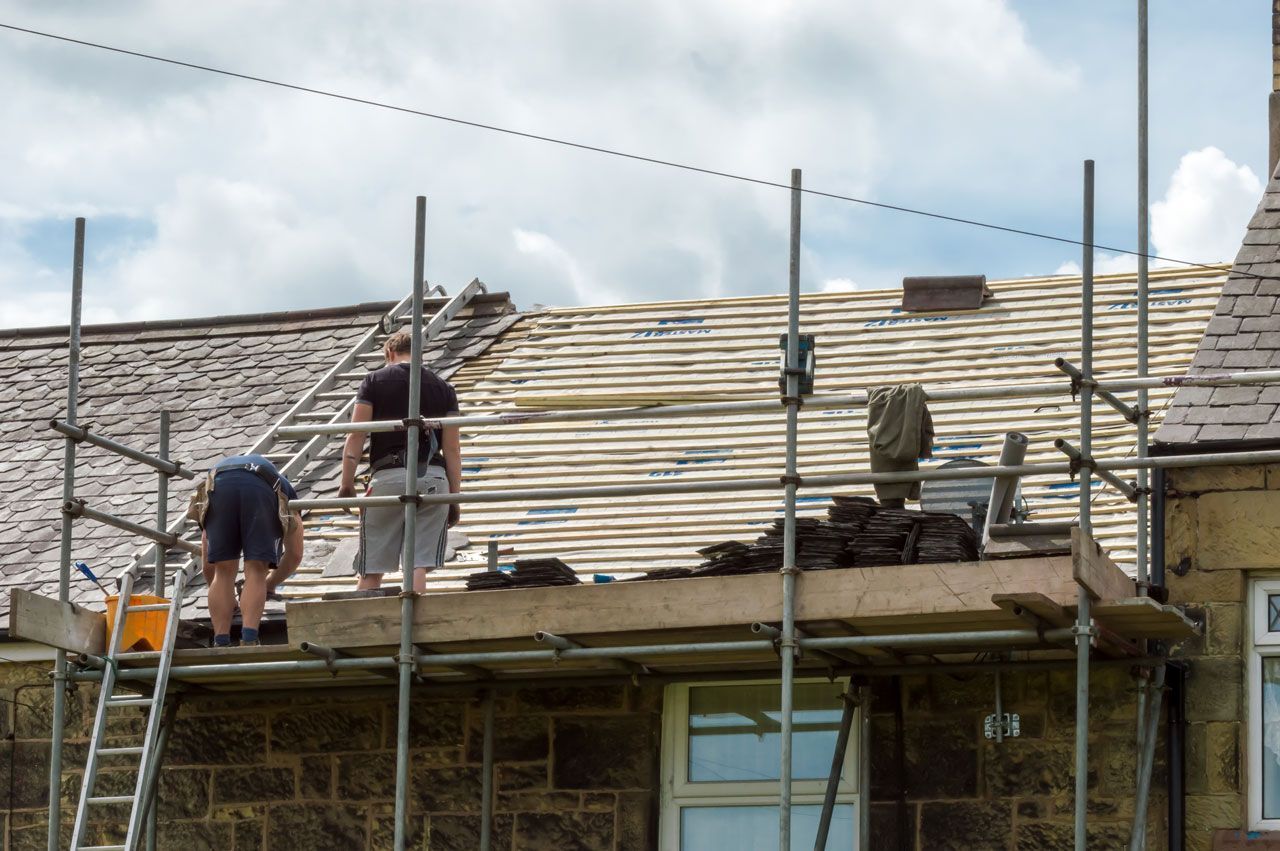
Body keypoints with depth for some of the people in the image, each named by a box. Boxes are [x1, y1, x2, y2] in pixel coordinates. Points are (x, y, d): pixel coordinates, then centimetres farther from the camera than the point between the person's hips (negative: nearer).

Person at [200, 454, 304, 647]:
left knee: (224, 571, 11)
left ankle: (221, 644, 2)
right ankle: (248, 641, -10)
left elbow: (209, 565, 43)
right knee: (256, 570, 6)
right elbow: (295, 554, 38)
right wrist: (270, 584, 51)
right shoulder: (285, 489, 43)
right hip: (262, 487, -2)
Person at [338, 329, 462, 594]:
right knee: (418, 565, -1)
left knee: (371, 571, 4)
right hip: (433, 478, 2)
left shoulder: (375, 381, 6)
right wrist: (455, 497, 10)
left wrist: (347, 484, 2)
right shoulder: (443, 388, 12)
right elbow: (452, 449, 7)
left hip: (388, 475, -2)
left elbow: (356, 435, -1)